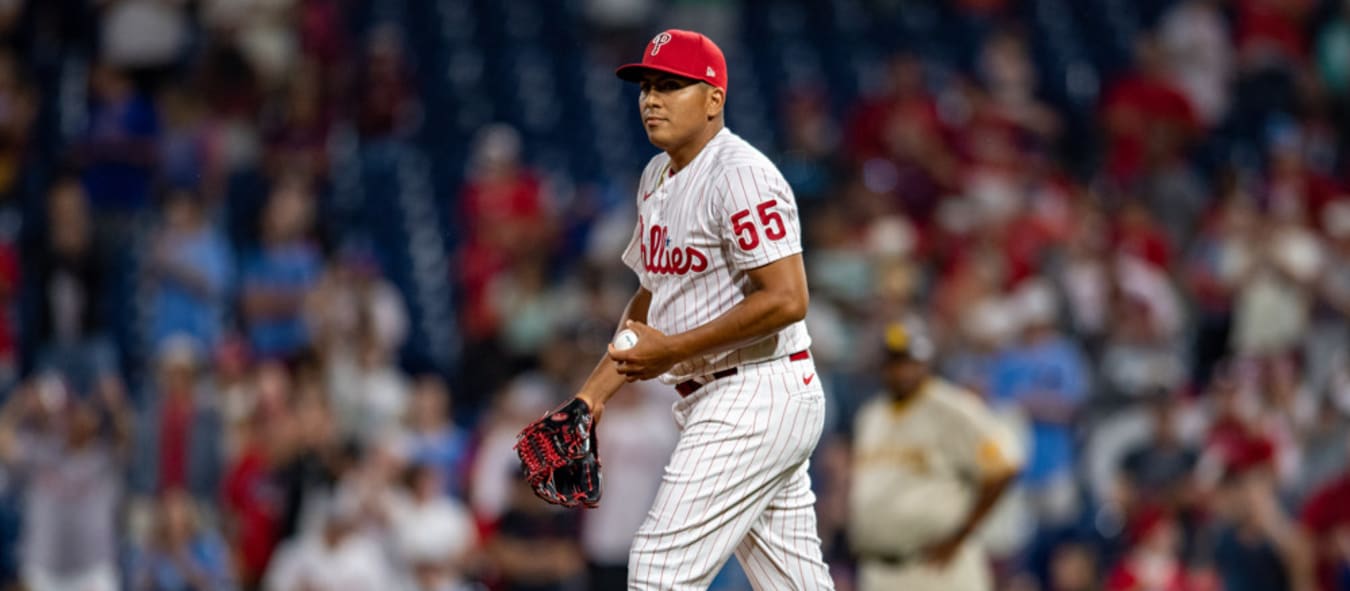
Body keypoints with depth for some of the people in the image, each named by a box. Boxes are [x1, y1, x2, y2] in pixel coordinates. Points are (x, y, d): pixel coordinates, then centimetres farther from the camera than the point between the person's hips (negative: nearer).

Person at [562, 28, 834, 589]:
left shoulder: (739, 174, -15)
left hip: (757, 392, -10)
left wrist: (673, 349, -20)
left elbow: (786, 300, -23)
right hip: (715, 402, 10)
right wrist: (592, 394, 15)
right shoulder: (657, 178, 15)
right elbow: (651, 297, 24)